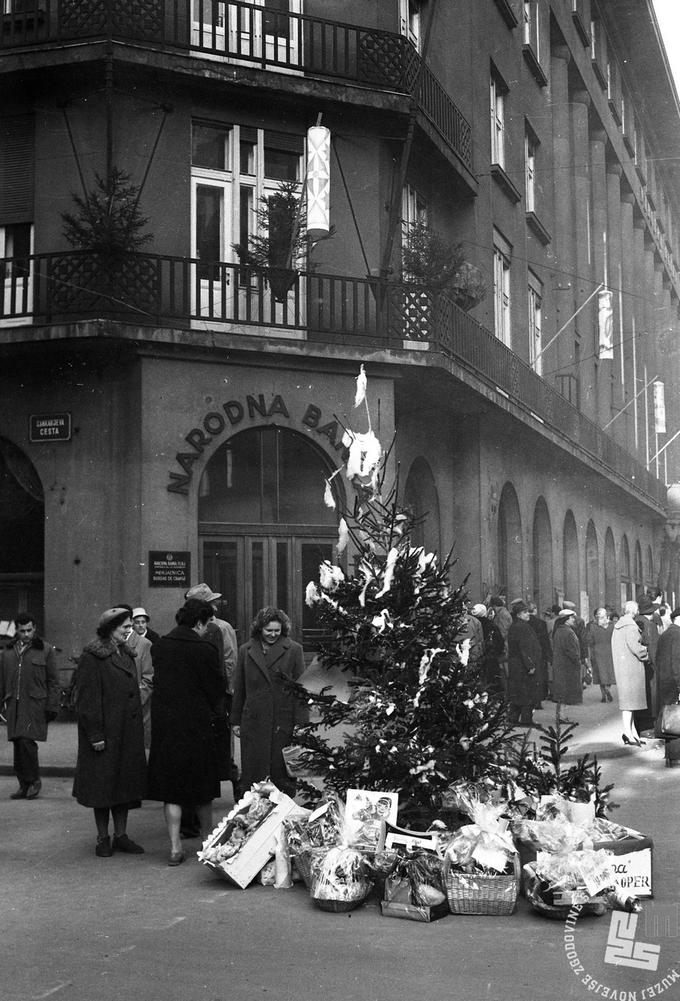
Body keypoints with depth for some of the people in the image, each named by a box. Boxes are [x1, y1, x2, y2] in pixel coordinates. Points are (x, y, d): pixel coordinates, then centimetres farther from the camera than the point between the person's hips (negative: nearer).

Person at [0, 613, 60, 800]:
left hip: (35, 705, -4)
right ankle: (24, 785, 15)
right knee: (18, 744, 5)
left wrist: (52, 707, -4)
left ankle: (34, 780, 1)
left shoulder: (45, 650, 3)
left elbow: (53, 682, 2)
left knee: (26, 741, -16)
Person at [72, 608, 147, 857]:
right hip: (105, 733, -7)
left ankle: (121, 836, 18)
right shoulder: (92, 658, -11)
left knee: (125, 783, 9)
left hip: (128, 735, 7)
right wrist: (95, 735, -18)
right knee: (103, 786, 2)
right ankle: (103, 839, 12)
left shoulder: (126, 654, 13)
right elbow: (87, 699, -14)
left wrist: (137, 729, 14)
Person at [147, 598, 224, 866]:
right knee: (201, 785, 14)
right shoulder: (204, 650, -13)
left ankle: (175, 848, 5)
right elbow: (216, 690, -6)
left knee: (171, 787, 8)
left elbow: (157, 682, 7)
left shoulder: (158, 647, 0)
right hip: (196, 724, -3)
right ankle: (208, 840, 29)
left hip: (163, 723, 3)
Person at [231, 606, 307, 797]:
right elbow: (239, 689, 14)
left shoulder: (293, 650, 2)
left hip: (283, 722, -2)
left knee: (281, 769, 3)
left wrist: (301, 722, -6)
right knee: (253, 770, 1)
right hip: (253, 721, 2)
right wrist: (235, 720, 12)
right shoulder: (246, 651, 9)